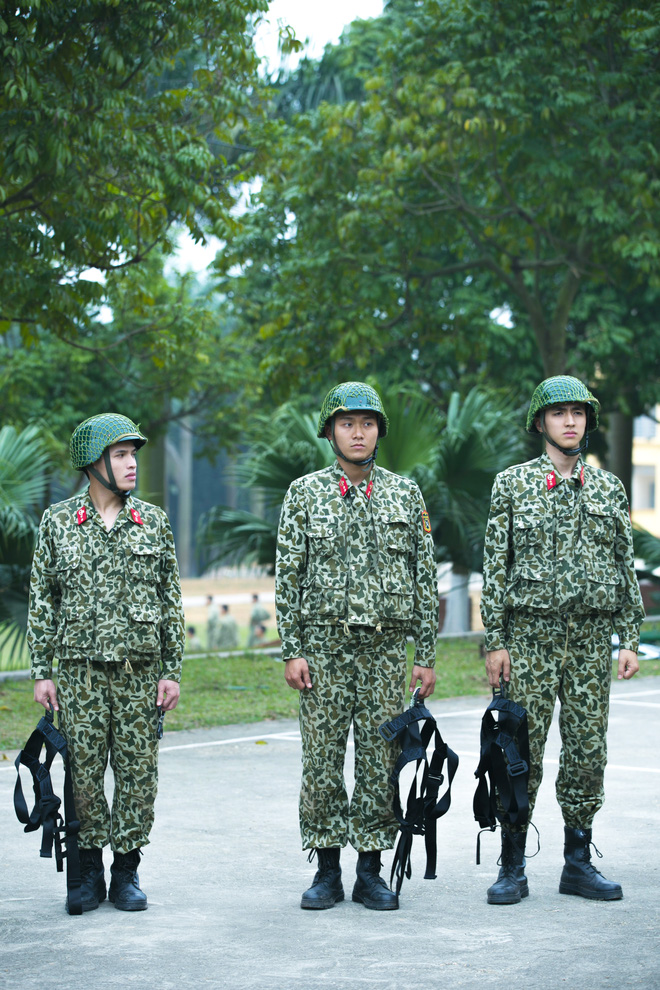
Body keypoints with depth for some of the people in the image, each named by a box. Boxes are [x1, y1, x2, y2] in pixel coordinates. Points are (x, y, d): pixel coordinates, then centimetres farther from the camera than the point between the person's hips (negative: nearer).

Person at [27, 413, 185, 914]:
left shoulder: (154, 521, 7)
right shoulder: (58, 522, 4)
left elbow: (172, 601, 8)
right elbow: (42, 600, 5)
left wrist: (172, 670, 2)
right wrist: (42, 671, -1)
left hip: (140, 667, 1)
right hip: (80, 668, -1)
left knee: (138, 772, 2)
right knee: (83, 773, 0)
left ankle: (127, 873, 12)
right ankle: (89, 871, 12)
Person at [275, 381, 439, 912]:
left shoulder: (405, 493, 8)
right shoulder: (305, 493, 5)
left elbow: (425, 575, 8)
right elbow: (288, 576, 3)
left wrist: (427, 654, 4)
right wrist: (291, 651, -5)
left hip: (386, 648, 1)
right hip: (324, 647, -1)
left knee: (380, 761, 2)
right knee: (322, 761, 0)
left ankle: (371, 869, 10)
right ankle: (327, 870, 9)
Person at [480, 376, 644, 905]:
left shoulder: (609, 488, 10)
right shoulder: (513, 484, 2)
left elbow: (625, 567, 12)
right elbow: (495, 566, 0)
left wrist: (631, 639, 5)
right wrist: (495, 641, -6)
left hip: (592, 636, 3)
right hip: (530, 636, -3)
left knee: (588, 750, 4)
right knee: (522, 748, -2)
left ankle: (579, 863, 13)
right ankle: (513, 868, 5)